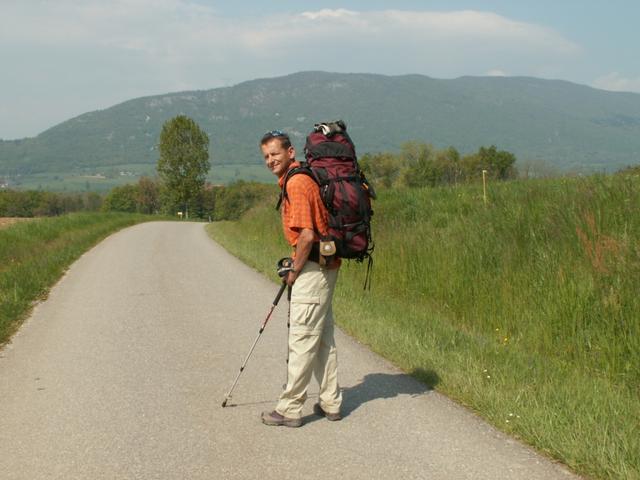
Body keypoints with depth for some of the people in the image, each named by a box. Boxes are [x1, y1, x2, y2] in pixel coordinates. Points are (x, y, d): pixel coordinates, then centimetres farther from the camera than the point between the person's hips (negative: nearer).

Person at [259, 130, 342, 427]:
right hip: (326, 265, 11)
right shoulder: (298, 179, 14)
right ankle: (330, 403, 22)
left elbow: (307, 236, -24)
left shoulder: (297, 183, -18)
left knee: (302, 340, -5)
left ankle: (290, 409, 2)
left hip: (312, 268, -11)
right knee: (323, 337, 15)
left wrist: (295, 271, -11)